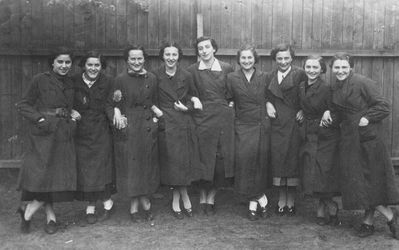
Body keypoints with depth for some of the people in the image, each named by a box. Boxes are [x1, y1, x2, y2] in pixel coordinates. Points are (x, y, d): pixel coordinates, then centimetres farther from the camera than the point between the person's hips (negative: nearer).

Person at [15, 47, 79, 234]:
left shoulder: (69, 84, 13)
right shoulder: (40, 80, -3)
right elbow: (23, 105, -3)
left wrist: (71, 114, 4)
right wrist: (39, 118, -15)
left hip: (64, 135, 6)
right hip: (44, 134, -5)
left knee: (60, 175, 2)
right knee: (44, 174, -8)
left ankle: (27, 212, 14)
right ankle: (51, 217, 9)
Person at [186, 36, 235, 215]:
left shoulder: (227, 69, 5)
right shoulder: (192, 70, 1)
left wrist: (231, 103, 5)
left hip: (224, 119, 2)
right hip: (203, 120, -2)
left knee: (222, 160, 3)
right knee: (204, 159, 2)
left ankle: (211, 199, 17)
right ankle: (202, 199, 18)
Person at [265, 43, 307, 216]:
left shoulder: (300, 74, -2)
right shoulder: (271, 76, 11)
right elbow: (267, 95, 20)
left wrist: (303, 110, -12)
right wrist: (268, 104, 0)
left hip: (293, 122, -3)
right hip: (276, 123, 4)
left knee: (292, 158, 0)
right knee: (277, 158, 3)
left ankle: (291, 201, 13)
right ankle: (281, 200, 16)